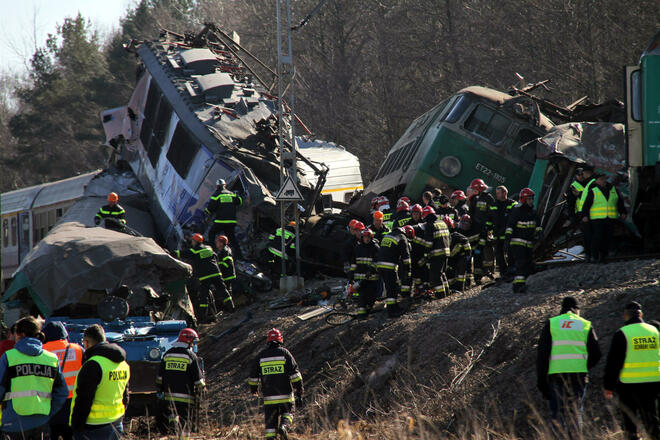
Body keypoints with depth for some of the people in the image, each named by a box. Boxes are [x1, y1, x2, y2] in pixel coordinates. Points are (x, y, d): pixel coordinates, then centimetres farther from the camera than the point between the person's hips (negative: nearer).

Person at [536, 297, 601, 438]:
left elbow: (542, 353, -1)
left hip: (556, 373, -1)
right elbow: (596, 354, 3)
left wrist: (541, 379, 1)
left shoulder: (551, 324, 7)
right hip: (579, 374, 1)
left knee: (559, 412, -2)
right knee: (575, 412, 10)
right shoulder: (586, 325, 10)